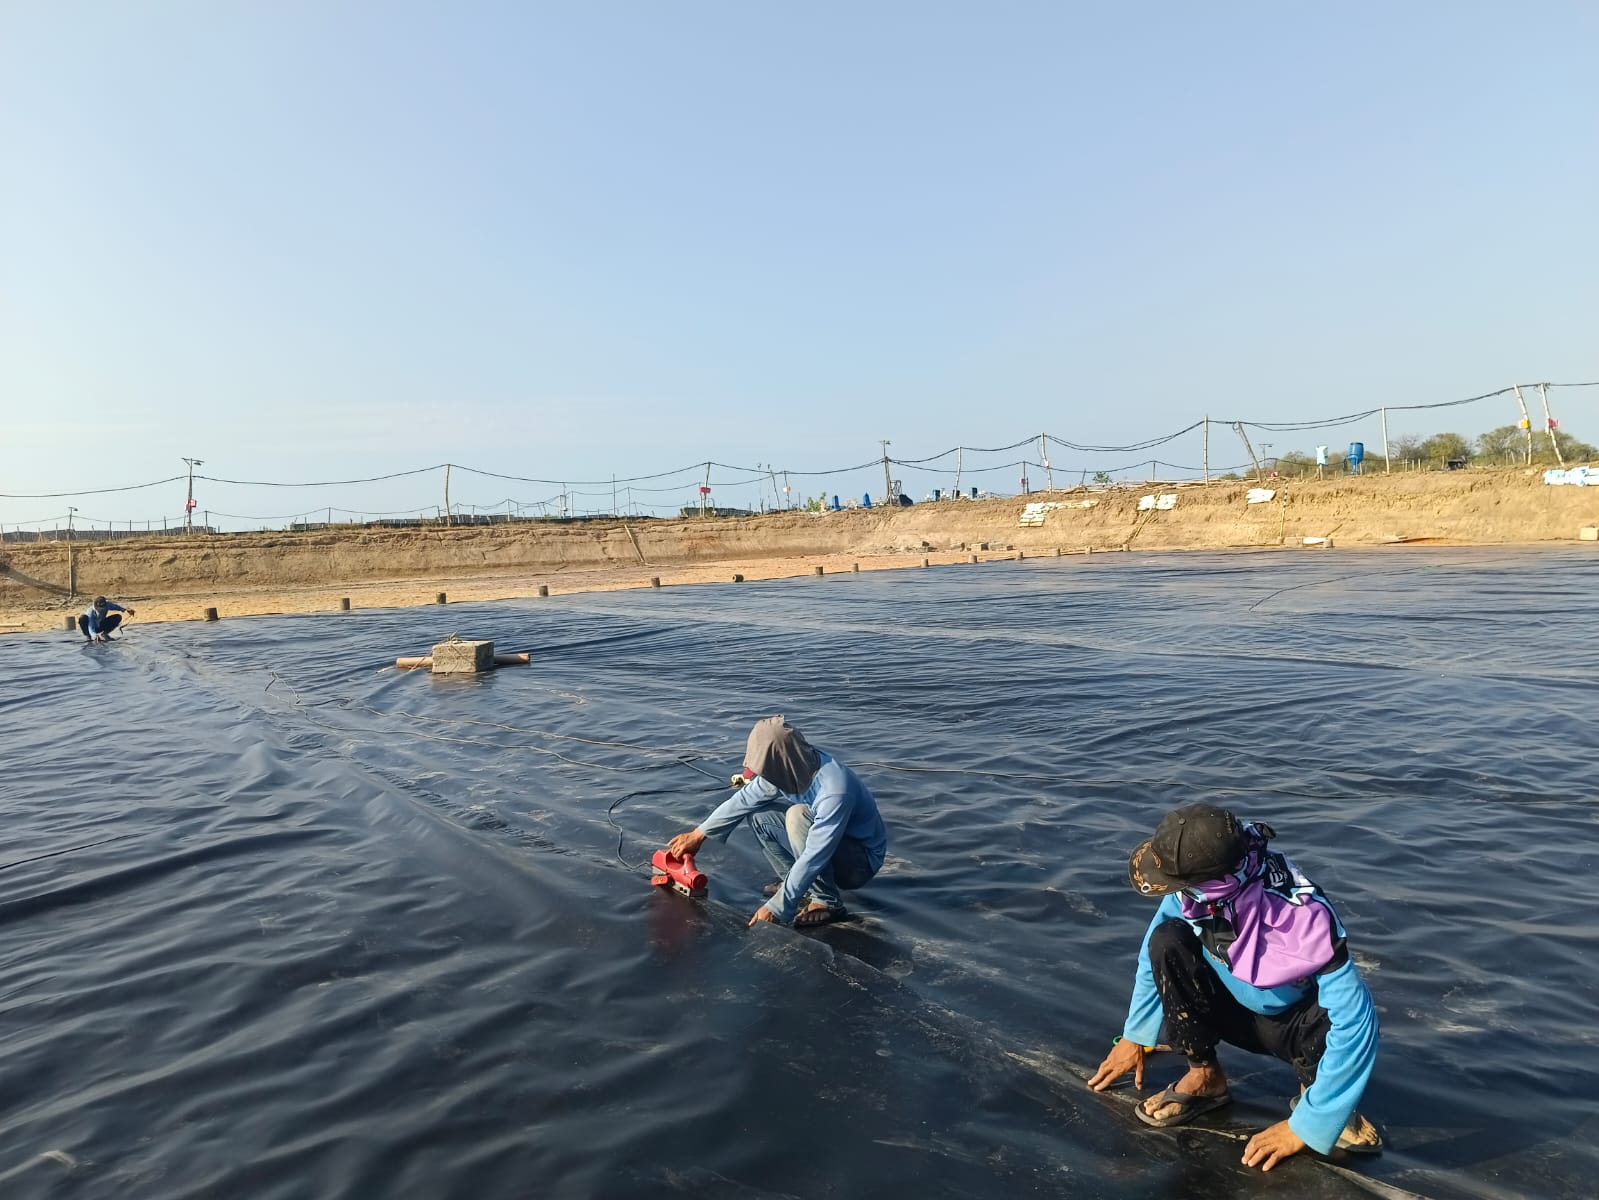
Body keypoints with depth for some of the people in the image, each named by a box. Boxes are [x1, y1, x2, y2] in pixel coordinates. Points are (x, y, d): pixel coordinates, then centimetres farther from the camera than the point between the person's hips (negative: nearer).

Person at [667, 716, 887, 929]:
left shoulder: (834, 791, -35)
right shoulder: (789, 768, -12)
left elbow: (814, 858, -34)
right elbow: (744, 800, 2)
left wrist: (778, 907, -29)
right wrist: (699, 834, 8)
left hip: (861, 861, -7)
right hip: (825, 844, 7)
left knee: (798, 815, -31)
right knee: (758, 814, -3)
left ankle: (827, 902, -17)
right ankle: (793, 881, 5)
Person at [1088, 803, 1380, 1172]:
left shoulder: (1303, 919, -37)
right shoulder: (1194, 889, -24)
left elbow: (1356, 1020, -37)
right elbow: (1156, 954, -6)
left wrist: (1303, 1127, -33)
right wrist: (1134, 1037, 1)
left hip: (1292, 1023, -3)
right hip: (1236, 1008, 3)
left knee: (1339, 1021, -38)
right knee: (1167, 940, -25)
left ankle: (1316, 1094, -3)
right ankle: (1205, 1076, -5)